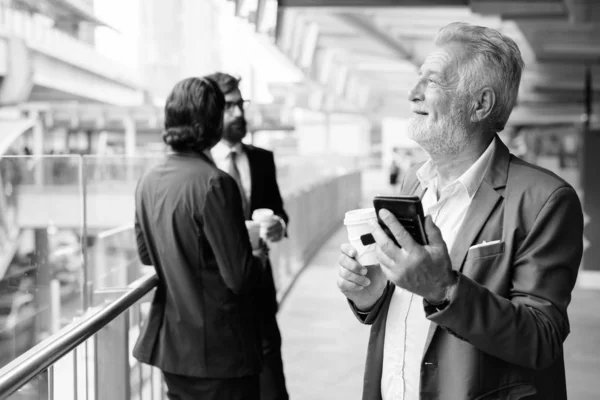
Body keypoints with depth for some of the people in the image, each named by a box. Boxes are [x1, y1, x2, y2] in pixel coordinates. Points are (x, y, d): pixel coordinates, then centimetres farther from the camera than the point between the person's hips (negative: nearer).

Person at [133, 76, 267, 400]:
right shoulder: (214, 183, -21)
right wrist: (260, 255, 0)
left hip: (170, 344, 7)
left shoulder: (148, 181, 1)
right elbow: (239, 278, -20)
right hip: (217, 349, -7)